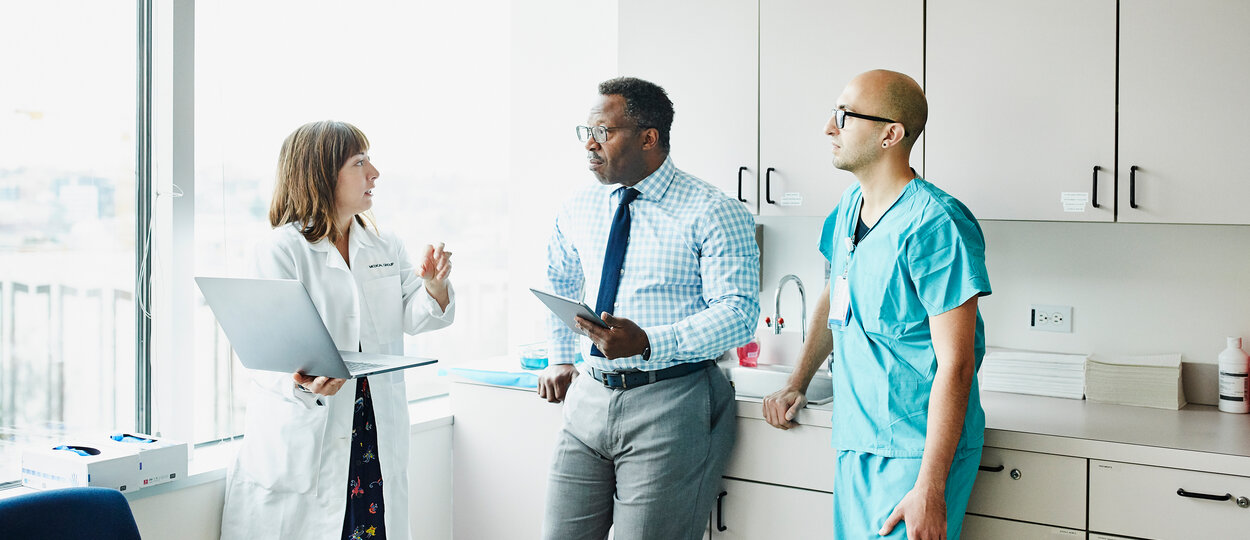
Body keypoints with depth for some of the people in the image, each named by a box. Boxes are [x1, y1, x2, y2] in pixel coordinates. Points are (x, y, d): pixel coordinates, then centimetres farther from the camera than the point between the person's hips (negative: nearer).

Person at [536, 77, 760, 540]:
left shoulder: (712, 214, -9)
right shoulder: (578, 210, 10)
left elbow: (738, 313, -17)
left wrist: (647, 343, -28)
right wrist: (560, 359, 21)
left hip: (670, 402, -5)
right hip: (588, 397, 6)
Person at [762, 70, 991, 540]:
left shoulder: (936, 225, -18)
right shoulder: (849, 207, 8)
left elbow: (954, 364, -20)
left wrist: (930, 489, -22)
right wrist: (797, 383, 21)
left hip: (914, 454, -8)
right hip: (854, 443, 8)